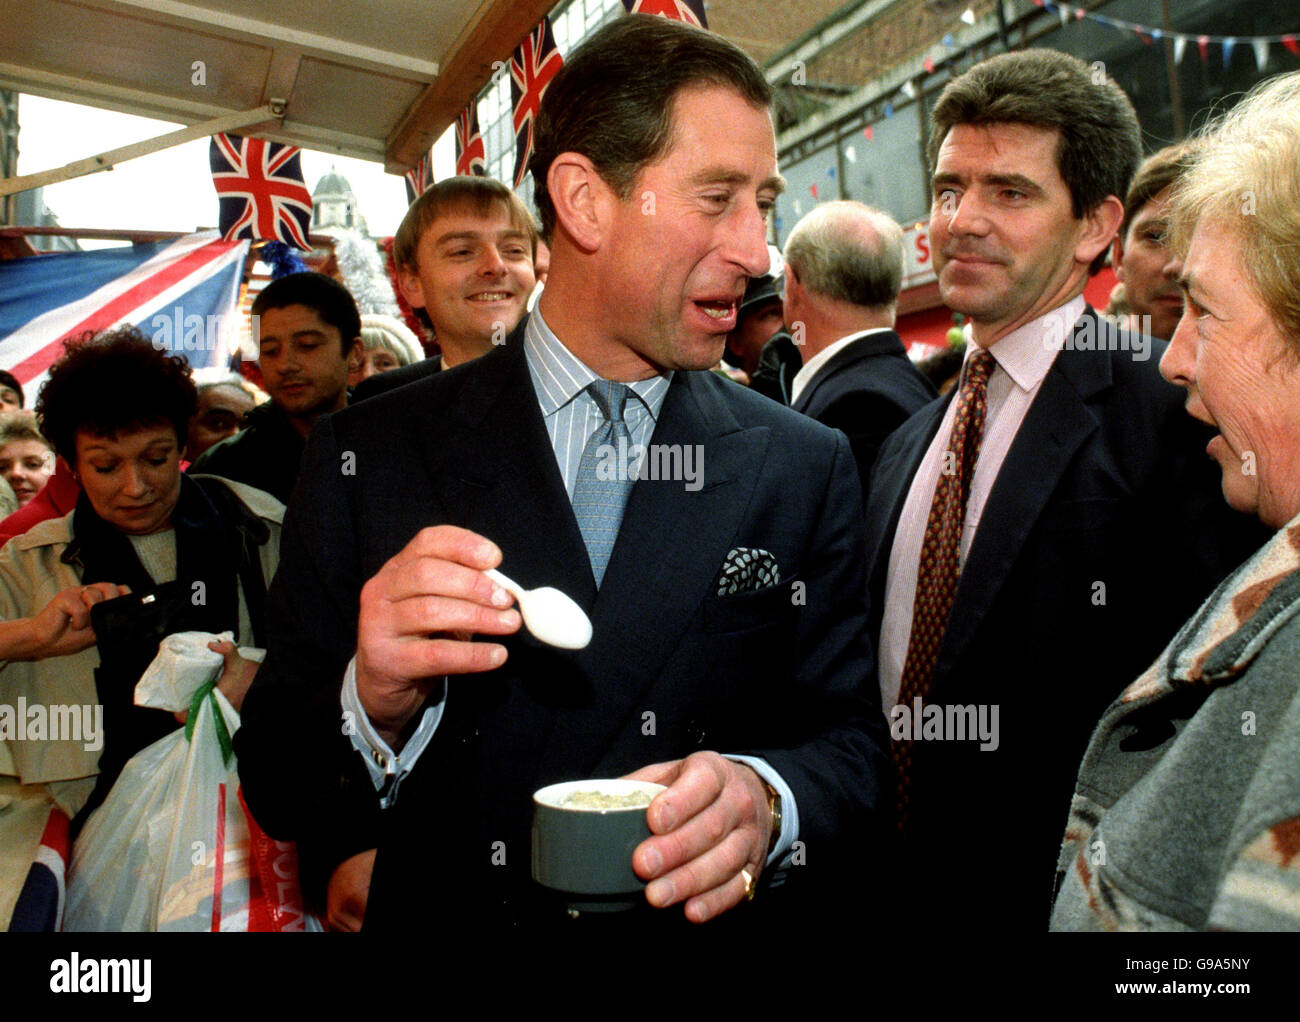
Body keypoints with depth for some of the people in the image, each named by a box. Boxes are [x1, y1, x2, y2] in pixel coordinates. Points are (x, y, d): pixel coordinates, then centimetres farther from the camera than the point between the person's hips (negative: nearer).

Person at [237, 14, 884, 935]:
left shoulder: (807, 469, -6)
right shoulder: (368, 456, -10)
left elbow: (850, 742, -6)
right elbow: (273, 787, -9)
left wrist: (768, 802, -27)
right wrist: (372, 711, -29)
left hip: (706, 916, 1)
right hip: (440, 913, 0)